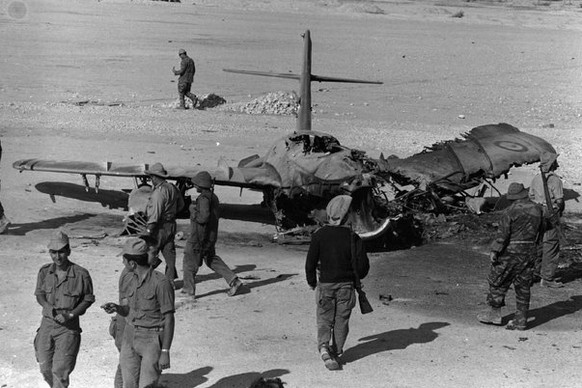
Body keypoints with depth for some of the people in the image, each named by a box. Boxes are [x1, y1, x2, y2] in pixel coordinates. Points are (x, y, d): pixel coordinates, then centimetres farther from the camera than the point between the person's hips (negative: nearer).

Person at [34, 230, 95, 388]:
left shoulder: (81, 274, -13)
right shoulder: (45, 272, -3)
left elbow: (88, 299, -2)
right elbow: (39, 294, 9)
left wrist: (70, 314, -15)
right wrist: (48, 307, -13)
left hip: (68, 326, -4)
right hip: (47, 323, 4)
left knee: (60, 370, -8)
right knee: (45, 368, 11)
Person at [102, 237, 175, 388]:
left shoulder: (161, 282, -19)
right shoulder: (133, 280, 4)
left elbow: (169, 319, -16)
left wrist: (165, 352, -19)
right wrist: (115, 308, -8)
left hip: (152, 341, -7)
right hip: (131, 336, 7)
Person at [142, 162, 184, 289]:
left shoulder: (159, 192, -20)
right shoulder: (173, 188, 7)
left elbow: (155, 213, -24)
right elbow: (180, 204, 21)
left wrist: (149, 230, -24)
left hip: (160, 226, -9)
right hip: (171, 225, 9)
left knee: (150, 252, -1)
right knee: (169, 252, 12)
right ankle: (170, 281, 16)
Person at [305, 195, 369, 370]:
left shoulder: (319, 235, -9)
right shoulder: (353, 237, -8)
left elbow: (310, 262, -6)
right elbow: (363, 264, -7)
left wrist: (312, 282, 11)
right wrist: (356, 277, 15)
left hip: (325, 284, 0)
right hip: (346, 285, 0)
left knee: (325, 319, 8)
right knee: (341, 320, 13)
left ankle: (324, 346, -16)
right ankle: (336, 352, 20)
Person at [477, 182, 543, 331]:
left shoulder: (510, 211, -14)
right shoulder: (537, 209, 5)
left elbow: (503, 234, -17)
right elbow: (539, 231, 13)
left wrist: (494, 251, -12)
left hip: (511, 252, -6)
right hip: (530, 252, 6)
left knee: (498, 282, 9)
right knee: (523, 286, 9)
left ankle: (495, 313, 14)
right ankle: (521, 320, 10)